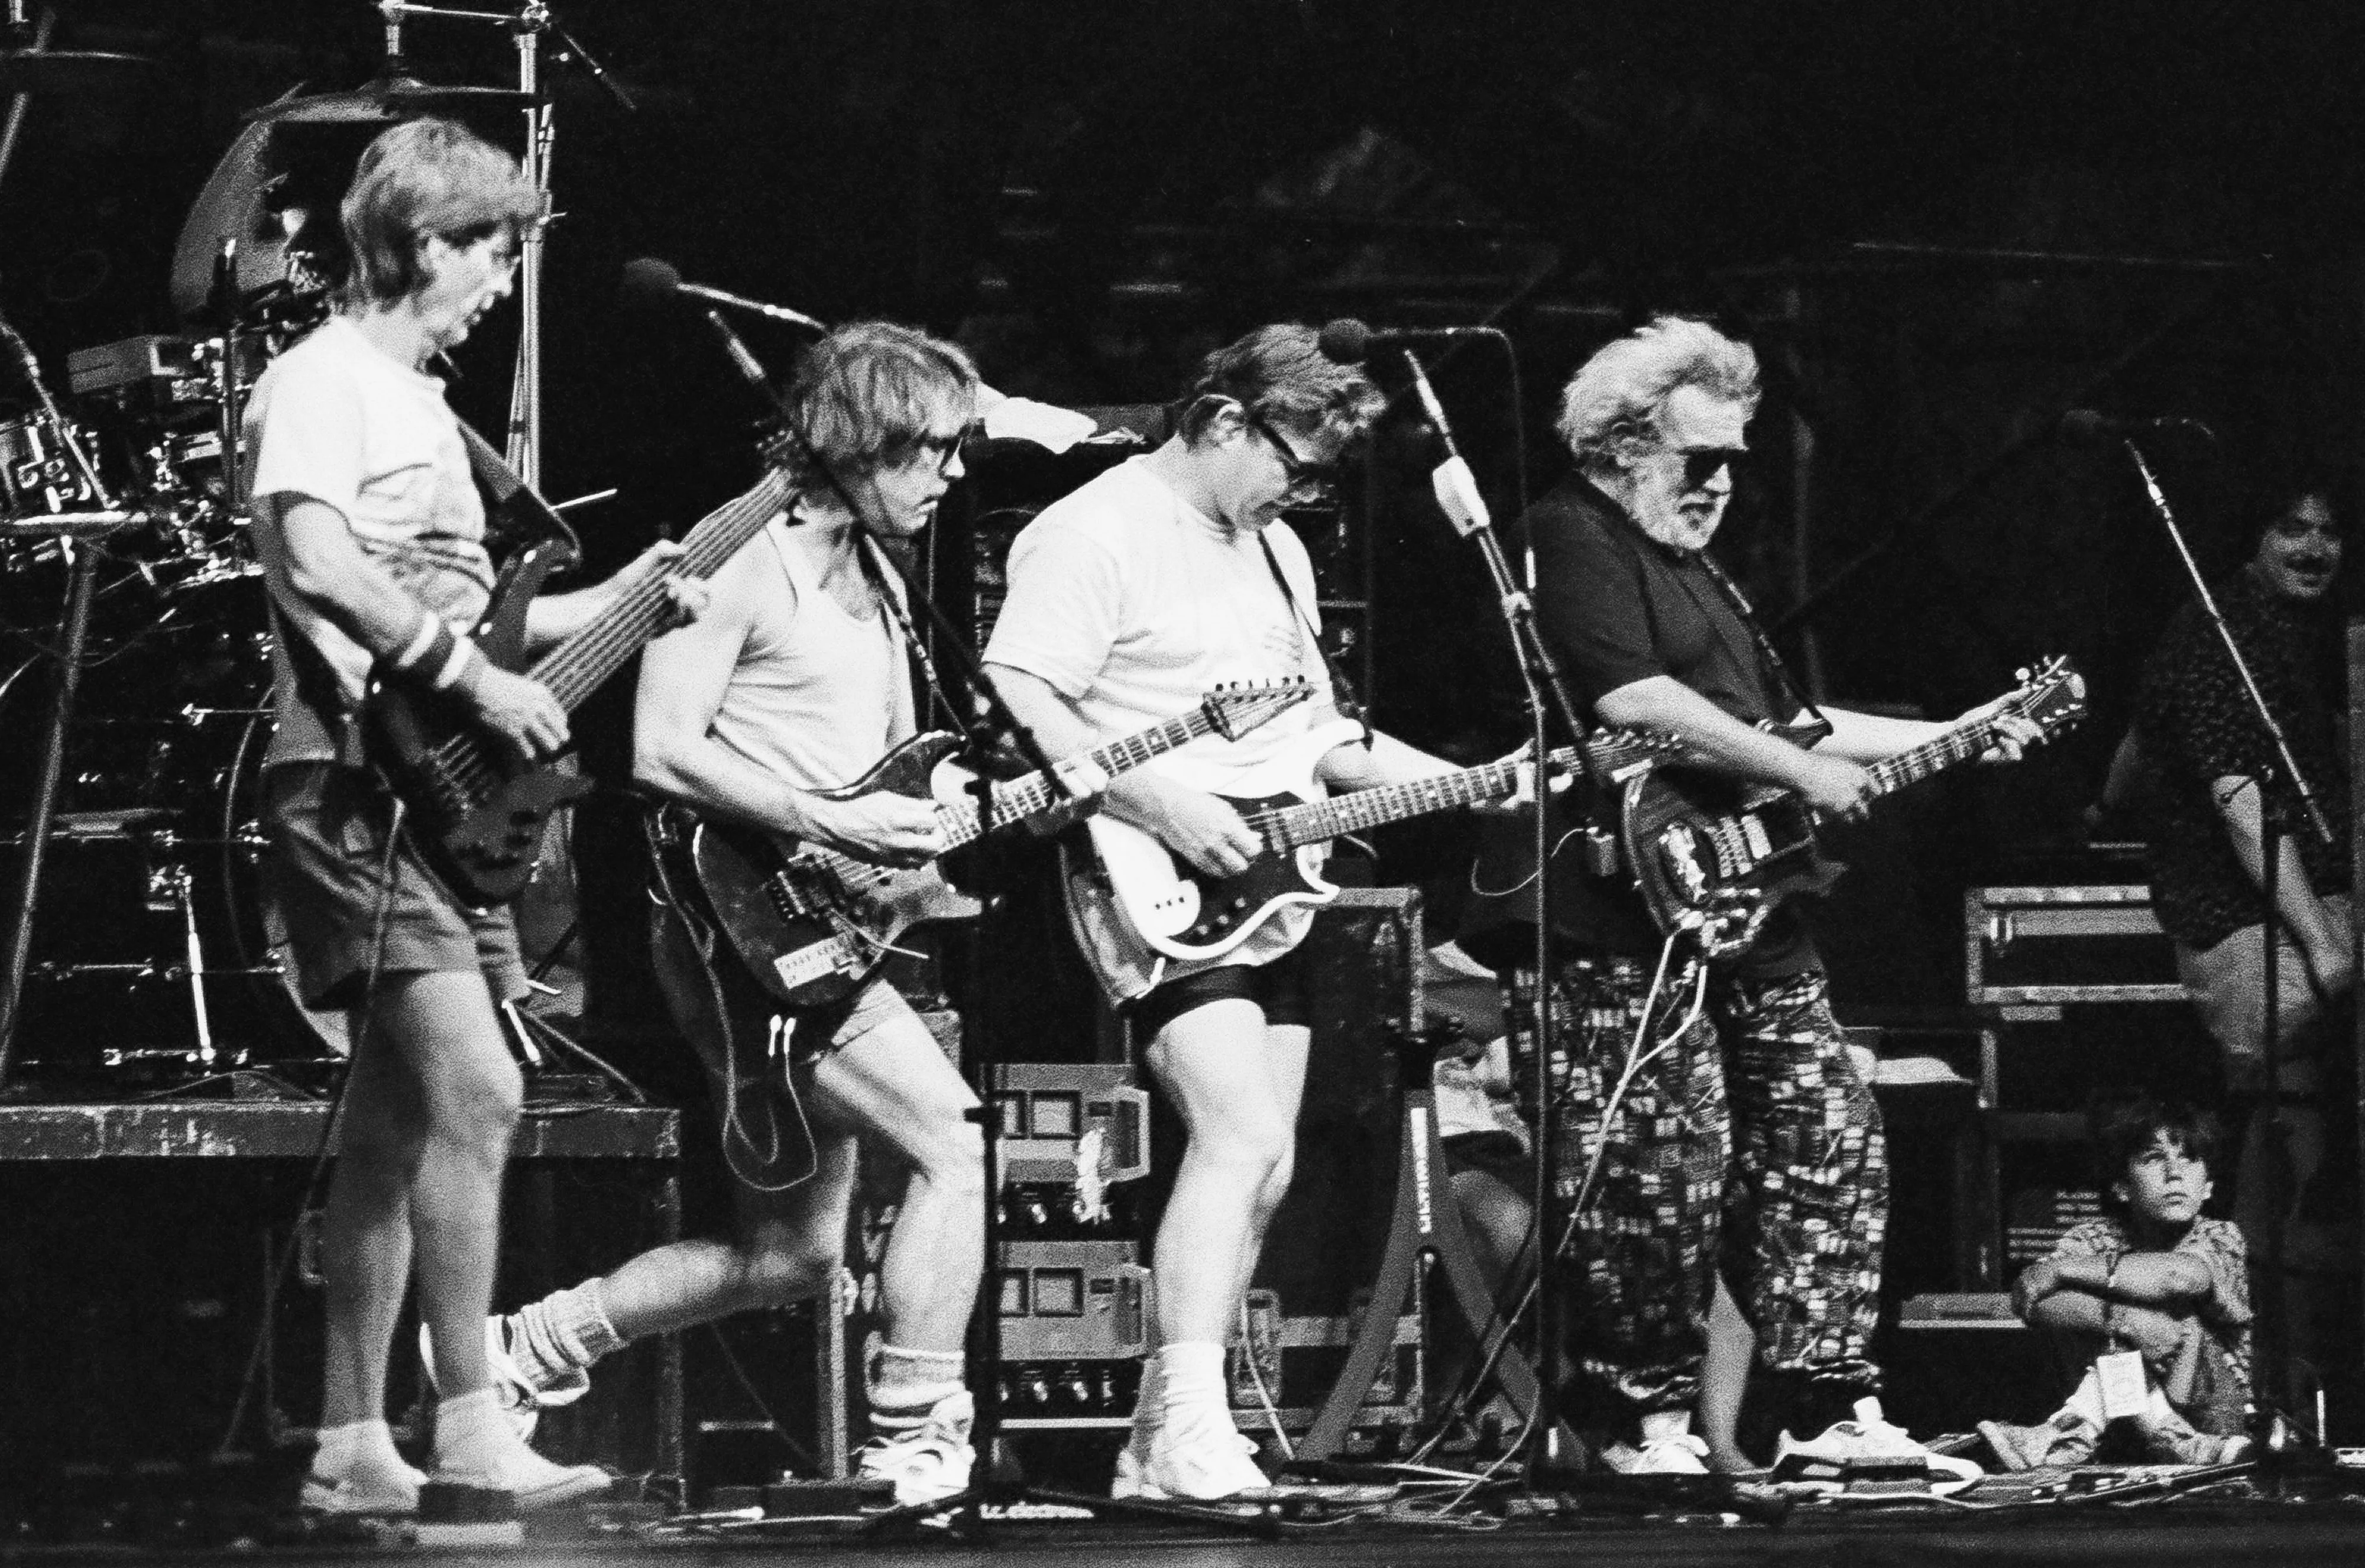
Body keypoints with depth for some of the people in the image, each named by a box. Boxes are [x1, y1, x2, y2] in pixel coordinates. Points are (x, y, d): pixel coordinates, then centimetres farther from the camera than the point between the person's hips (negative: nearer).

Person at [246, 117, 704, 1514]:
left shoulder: (417, 401, 22)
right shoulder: (322, 385, -8)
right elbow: (315, 563, -25)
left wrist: (610, 605, 17)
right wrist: (476, 681, -24)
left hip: (441, 795, 10)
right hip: (361, 784, -10)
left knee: (397, 1128, 9)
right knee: (476, 1092, -18)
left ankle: (353, 1449, 11)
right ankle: (471, 1428, -18)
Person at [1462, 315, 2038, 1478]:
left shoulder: (1692, 571, 26)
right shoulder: (1570, 540, -7)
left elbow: (1779, 717, 30)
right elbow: (1629, 699, -21)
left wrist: (1953, 738, 23)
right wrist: (1799, 773, -16)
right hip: (1620, 923, -10)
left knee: (1831, 1151, 6)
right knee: (1661, 1175, -11)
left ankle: (1832, 1409, 10)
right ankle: (1639, 1424, -2)